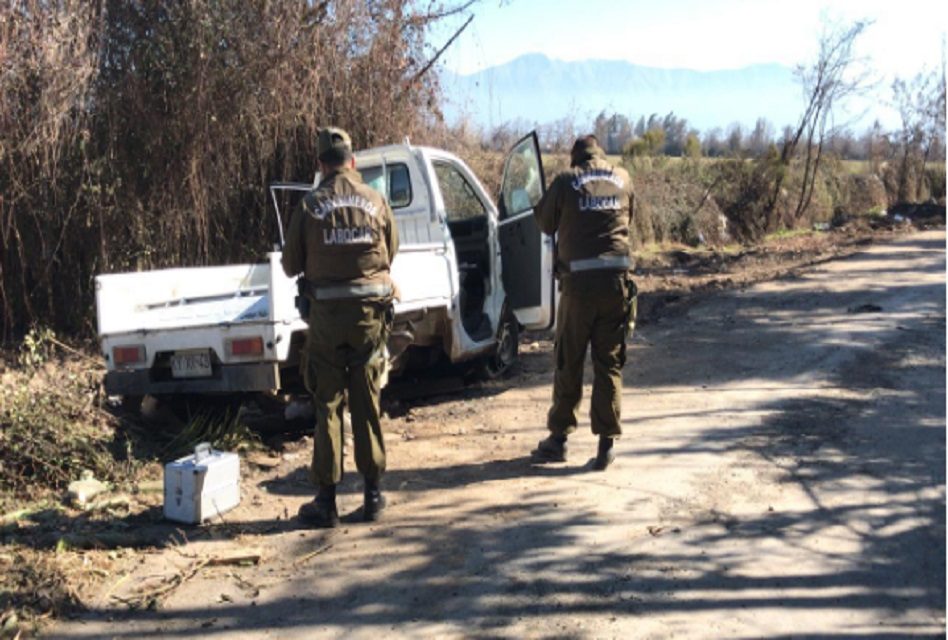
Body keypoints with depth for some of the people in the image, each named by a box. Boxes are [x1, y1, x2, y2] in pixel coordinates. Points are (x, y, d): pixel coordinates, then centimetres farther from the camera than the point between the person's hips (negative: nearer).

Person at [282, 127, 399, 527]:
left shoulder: (309, 205, -6)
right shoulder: (375, 202, 0)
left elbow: (291, 265, 0)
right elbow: (391, 253, 9)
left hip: (327, 314, -2)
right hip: (371, 311, 2)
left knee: (327, 405, 6)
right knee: (367, 403, 11)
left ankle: (326, 500, 9)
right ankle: (372, 493, 17)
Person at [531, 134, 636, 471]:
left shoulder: (566, 181, 0)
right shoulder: (622, 179, 9)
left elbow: (544, 223, 10)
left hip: (579, 282, -2)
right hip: (617, 280, 2)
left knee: (568, 363, 9)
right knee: (609, 364, 7)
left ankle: (559, 437, 16)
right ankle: (606, 444, 8)